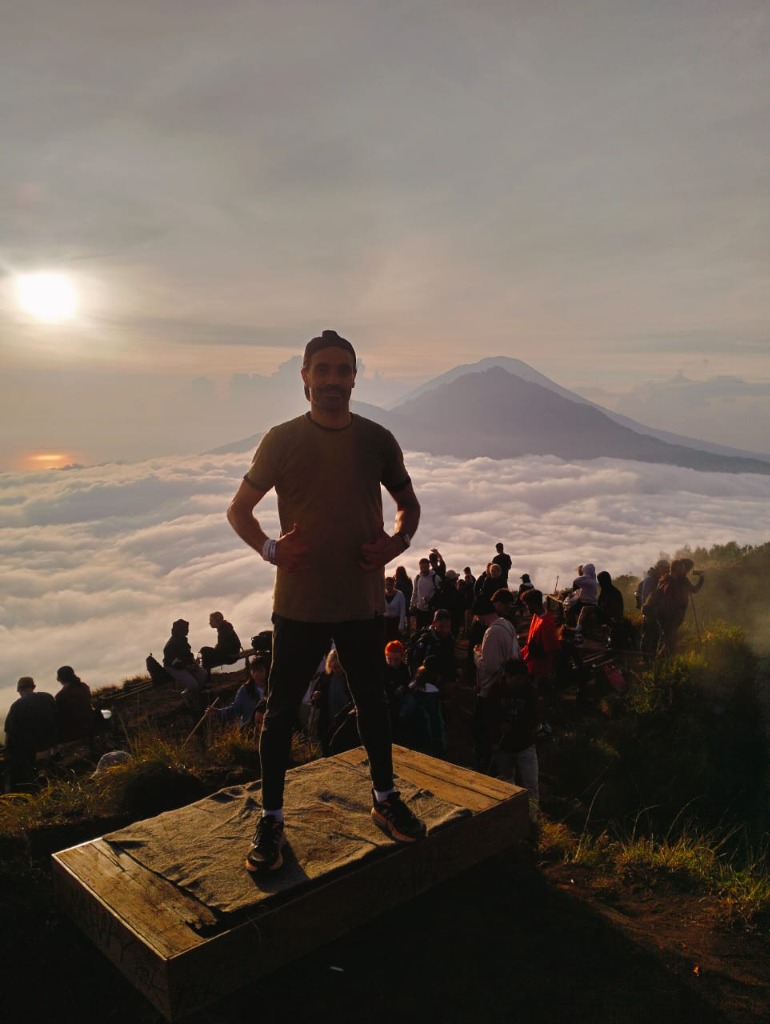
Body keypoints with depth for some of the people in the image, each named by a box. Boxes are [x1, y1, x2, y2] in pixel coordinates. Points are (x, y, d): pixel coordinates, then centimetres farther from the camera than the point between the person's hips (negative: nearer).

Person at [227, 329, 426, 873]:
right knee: (282, 709, 6)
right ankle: (271, 819, 24)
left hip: (363, 601, 2)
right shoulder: (282, 440, -6)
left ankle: (386, 798, 38)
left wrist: (398, 541, -10)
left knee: (372, 701, 17)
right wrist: (270, 547, -17)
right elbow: (239, 509, 1)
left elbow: (409, 504, 11)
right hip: (300, 602, -2)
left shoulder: (377, 439, 0)